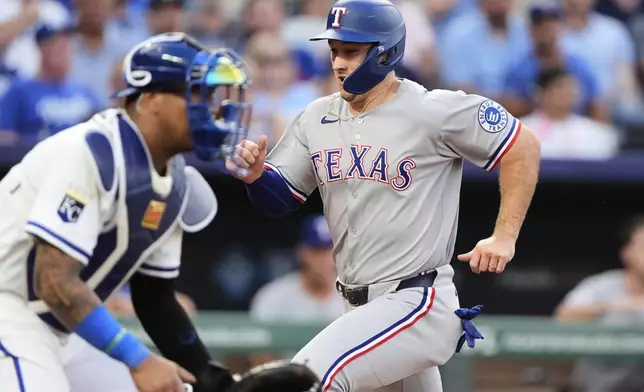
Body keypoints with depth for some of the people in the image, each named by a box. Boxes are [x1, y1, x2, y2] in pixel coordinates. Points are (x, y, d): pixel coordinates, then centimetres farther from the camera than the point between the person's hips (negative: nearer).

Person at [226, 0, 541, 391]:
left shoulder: (433, 110, -13)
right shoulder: (318, 119, 6)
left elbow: (523, 145, -8)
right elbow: (278, 198, 11)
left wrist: (504, 237, -14)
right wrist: (255, 174, -12)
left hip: (419, 303, -8)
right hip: (362, 308, 8)